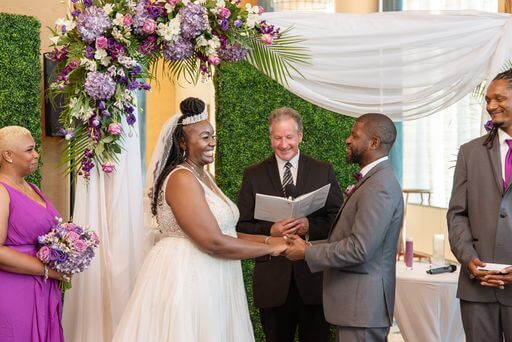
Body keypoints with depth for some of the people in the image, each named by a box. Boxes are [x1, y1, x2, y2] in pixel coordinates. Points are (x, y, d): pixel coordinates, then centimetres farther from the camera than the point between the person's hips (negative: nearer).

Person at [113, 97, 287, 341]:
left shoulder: (204, 177, 14)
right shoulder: (182, 178, -16)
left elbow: (225, 232, 12)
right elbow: (213, 242, -22)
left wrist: (268, 239, 0)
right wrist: (269, 248, -13)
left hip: (208, 280, 9)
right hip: (185, 278, -9)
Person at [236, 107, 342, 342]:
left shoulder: (324, 172, 6)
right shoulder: (253, 175, 6)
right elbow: (241, 225, 3)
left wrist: (310, 226, -17)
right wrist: (270, 231, -15)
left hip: (314, 276, 0)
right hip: (272, 278, 0)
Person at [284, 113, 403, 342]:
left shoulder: (379, 187, -19)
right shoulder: (372, 180, 15)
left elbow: (359, 249, -24)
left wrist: (307, 252, -14)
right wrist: (310, 246, 5)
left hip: (362, 304, -10)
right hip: (356, 301, 10)